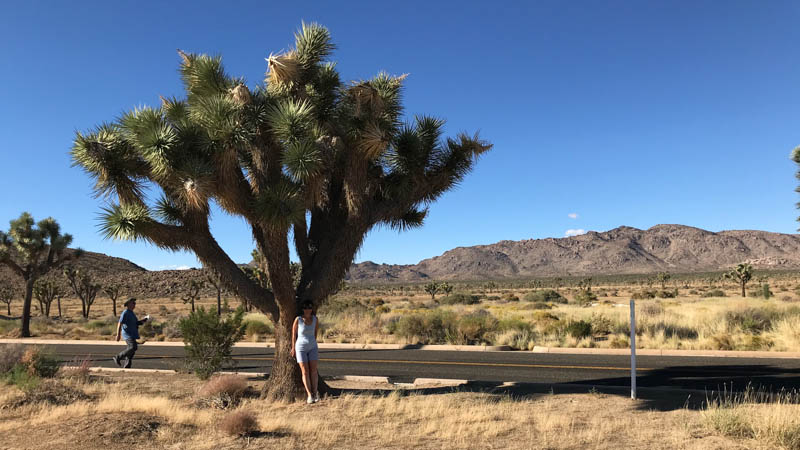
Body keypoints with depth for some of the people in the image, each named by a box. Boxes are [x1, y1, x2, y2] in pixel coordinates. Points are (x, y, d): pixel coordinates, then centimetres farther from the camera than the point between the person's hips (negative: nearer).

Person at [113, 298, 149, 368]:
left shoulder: (132, 313, 17)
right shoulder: (125, 313, -12)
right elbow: (119, 324, -17)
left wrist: (143, 321, 11)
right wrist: (118, 335, -22)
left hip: (132, 335, 9)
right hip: (128, 334, -9)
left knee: (131, 349, 6)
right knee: (133, 347, -22)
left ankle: (127, 366, 11)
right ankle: (118, 357, -5)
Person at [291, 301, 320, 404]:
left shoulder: (315, 319, -4)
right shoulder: (298, 319, -12)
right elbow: (294, 333, -3)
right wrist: (293, 348, 3)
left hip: (313, 348, 2)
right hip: (301, 348, -2)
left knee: (313, 370, -3)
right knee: (305, 372, -5)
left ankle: (315, 392, 6)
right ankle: (310, 395, -5)